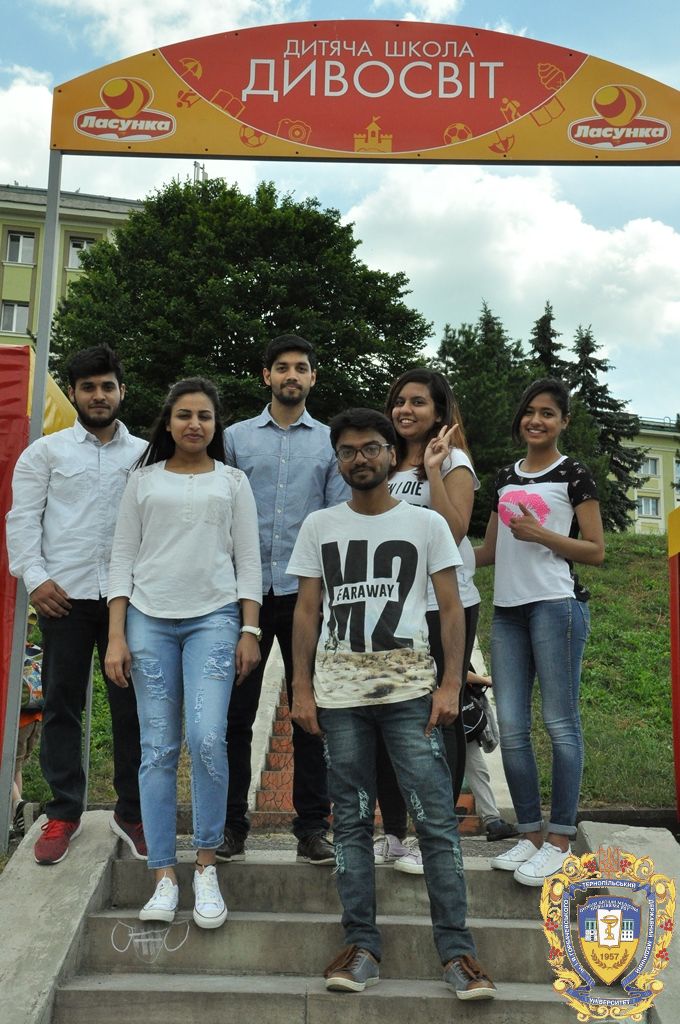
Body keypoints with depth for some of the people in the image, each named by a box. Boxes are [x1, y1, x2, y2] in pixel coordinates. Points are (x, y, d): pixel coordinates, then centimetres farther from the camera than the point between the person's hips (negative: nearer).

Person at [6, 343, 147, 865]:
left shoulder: (146, 455, 10)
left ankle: (132, 812, 19)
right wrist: (35, 578, -8)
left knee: (132, 706, 6)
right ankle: (64, 813, 19)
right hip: (65, 595, 0)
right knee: (62, 705, 6)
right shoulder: (46, 451, 7)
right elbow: (22, 519, 3)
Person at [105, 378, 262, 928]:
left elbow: (249, 559, 7)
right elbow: (123, 557, 8)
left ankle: (207, 866, 6)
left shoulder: (232, 481, 10)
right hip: (149, 621, 1)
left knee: (208, 739, -14)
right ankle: (165, 876, 12)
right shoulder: (144, 479, 11)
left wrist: (250, 630, -2)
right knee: (158, 750, 1)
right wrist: (116, 636, 1)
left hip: (214, 619, -1)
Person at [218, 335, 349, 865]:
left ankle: (313, 825, 18)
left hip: (307, 592, 0)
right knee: (237, 711, 6)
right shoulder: (235, 438, 8)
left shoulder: (331, 443, 8)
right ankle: (232, 822, 20)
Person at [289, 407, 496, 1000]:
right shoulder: (319, 527, 11)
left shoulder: (427, 524, 6)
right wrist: (302, 689, 2)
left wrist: (451, 684, -6)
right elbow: (306, 611, 9)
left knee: (436, 816, -4)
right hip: (339, 690, 2)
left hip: (409, 686, -1)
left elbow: (452, 609, 4)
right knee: (351, 820, 6)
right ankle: (363, 948, 15)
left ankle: (457, 950, 6)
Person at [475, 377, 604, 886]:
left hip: (556, 606, -5)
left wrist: (541, 534, -14)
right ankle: (531, 834, 16)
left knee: (560, 723, -2)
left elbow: (596, 552, -2)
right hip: (507, 611, 6)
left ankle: (560, 841, 8)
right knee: (511, 727, 4)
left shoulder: (574, 474, 2)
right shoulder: (506, 476, 17)